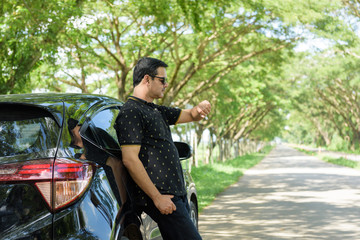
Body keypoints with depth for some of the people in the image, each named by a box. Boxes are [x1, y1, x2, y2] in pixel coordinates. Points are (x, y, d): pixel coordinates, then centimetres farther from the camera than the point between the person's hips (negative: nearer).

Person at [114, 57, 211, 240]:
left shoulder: (156, 111, 19)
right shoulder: (130, 112, -11)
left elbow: (190, 115, 28)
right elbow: (130, 160, -18)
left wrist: (200, 108, 2)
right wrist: (157, 197, -19)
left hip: (177, 193, 10)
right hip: (162, 197, -10)